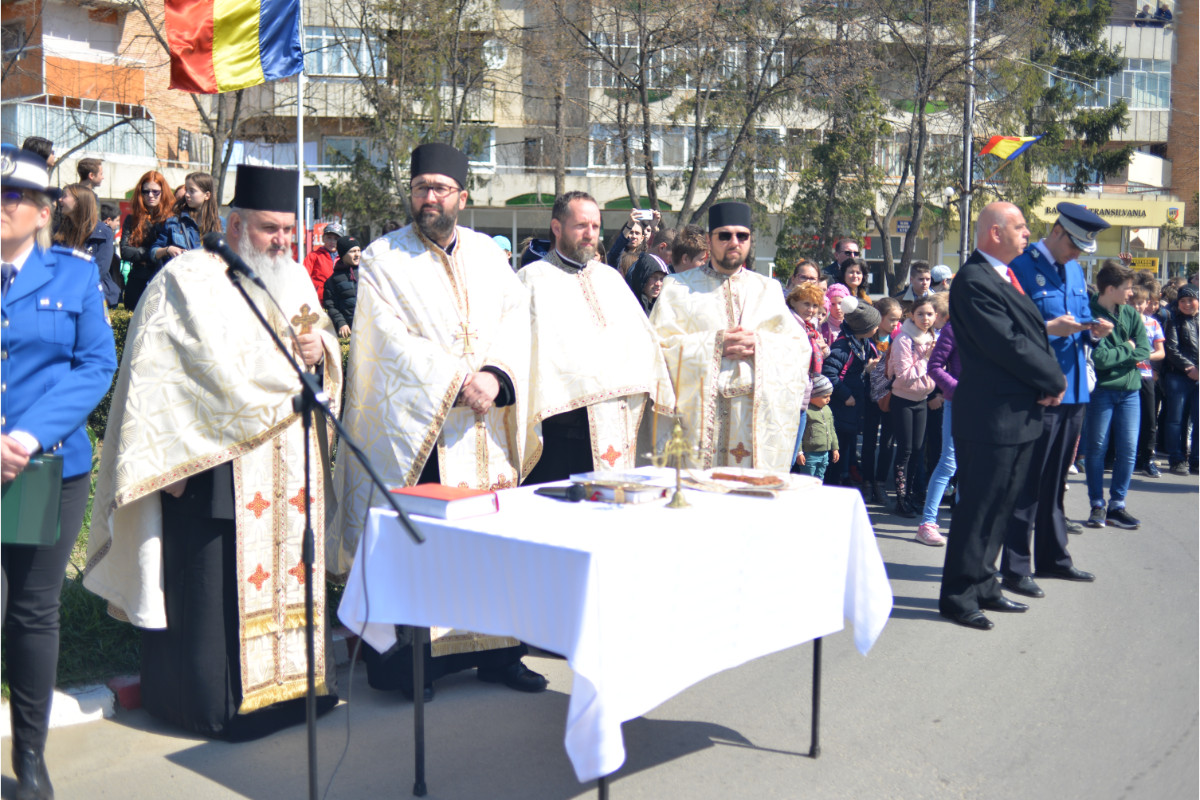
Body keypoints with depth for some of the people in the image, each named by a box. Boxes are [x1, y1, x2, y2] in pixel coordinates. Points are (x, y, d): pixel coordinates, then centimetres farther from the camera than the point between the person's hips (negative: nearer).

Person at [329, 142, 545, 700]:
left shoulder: (488, 254, 15)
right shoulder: (382, 259, 2)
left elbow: (516, 320, 5)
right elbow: (392, 341, -8)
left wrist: (496, 375, -13)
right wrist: (458, 382, -15)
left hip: (484, 428, 4)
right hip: (414, 425, -4)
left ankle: (496, 652, 14)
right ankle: (402, 663, 6)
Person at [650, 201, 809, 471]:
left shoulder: (768, 290, 18)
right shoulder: (679, 287, 10)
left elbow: (799, 346, 10)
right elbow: (660, 344, -3)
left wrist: (760, 345, -9)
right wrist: (715, 344, -12)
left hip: (757, 416, 2)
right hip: (698, 413, -2)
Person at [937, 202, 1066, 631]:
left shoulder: (1007, 277, 16)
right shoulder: (973, 281, -16)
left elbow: (1034, 334, 14)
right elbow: (1007, 345, -20)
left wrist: (1050, 379, -3)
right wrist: (1054, 382, -10)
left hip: (1020, 414, 10)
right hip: (990, 417, -10)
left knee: (1000, 505, 16)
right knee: (978, 507, -3)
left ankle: (983, 587, 27)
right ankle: (958, 596, 6)